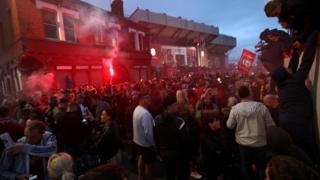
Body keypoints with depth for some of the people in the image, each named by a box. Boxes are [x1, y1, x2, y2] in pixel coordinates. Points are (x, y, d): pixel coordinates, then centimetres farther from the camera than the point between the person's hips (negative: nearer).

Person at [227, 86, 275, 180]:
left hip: (243, 143, 0)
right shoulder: (261, 106, -15)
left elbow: (229, 125, -4)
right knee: (262, 167, 23)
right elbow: (271, 125, -8)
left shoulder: (235, 108, -13)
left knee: (246, 166, 21)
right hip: (260, 143, 0)